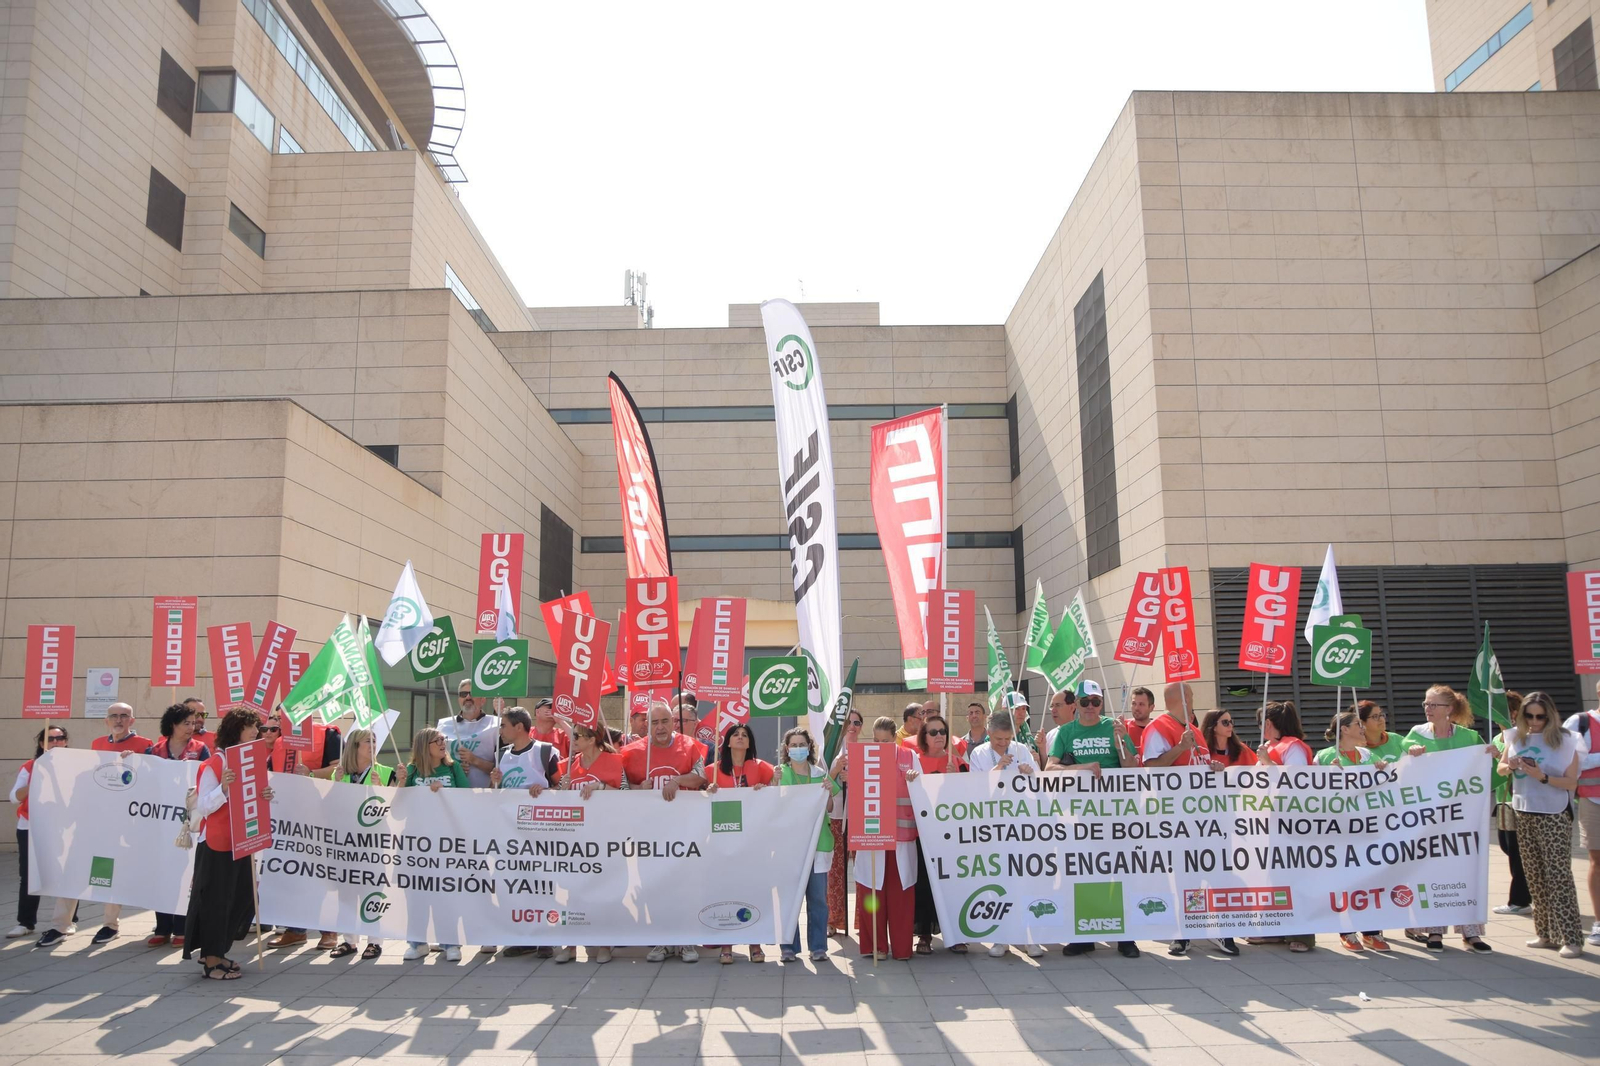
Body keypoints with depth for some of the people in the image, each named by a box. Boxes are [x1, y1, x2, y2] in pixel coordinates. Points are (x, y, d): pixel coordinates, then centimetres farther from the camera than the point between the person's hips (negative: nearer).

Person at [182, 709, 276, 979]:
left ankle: (216, 952, 26)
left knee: (243, 900, 11)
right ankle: (210, 962, 12)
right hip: (216, 845, -8)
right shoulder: (214, 764, -13)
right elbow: (202, 808, -15)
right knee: (215, 901, 1)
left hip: (241, 842, 8)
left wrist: (263, 797, -3)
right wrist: (223, 788, -31)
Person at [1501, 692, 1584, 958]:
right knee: (1535, 877, 10)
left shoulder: (1564, 740, -8)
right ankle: (1546, 933, 18)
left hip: (1554, 816, -5)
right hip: (1524, 814, 5)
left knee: (1558, 876, -7)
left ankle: (1570, 938, -2)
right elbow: (1501, 768, 14)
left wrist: (1543, 777, -24)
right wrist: (1510, 767, -8)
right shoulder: (1516, 737, 6)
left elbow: (1571, 781, -9)